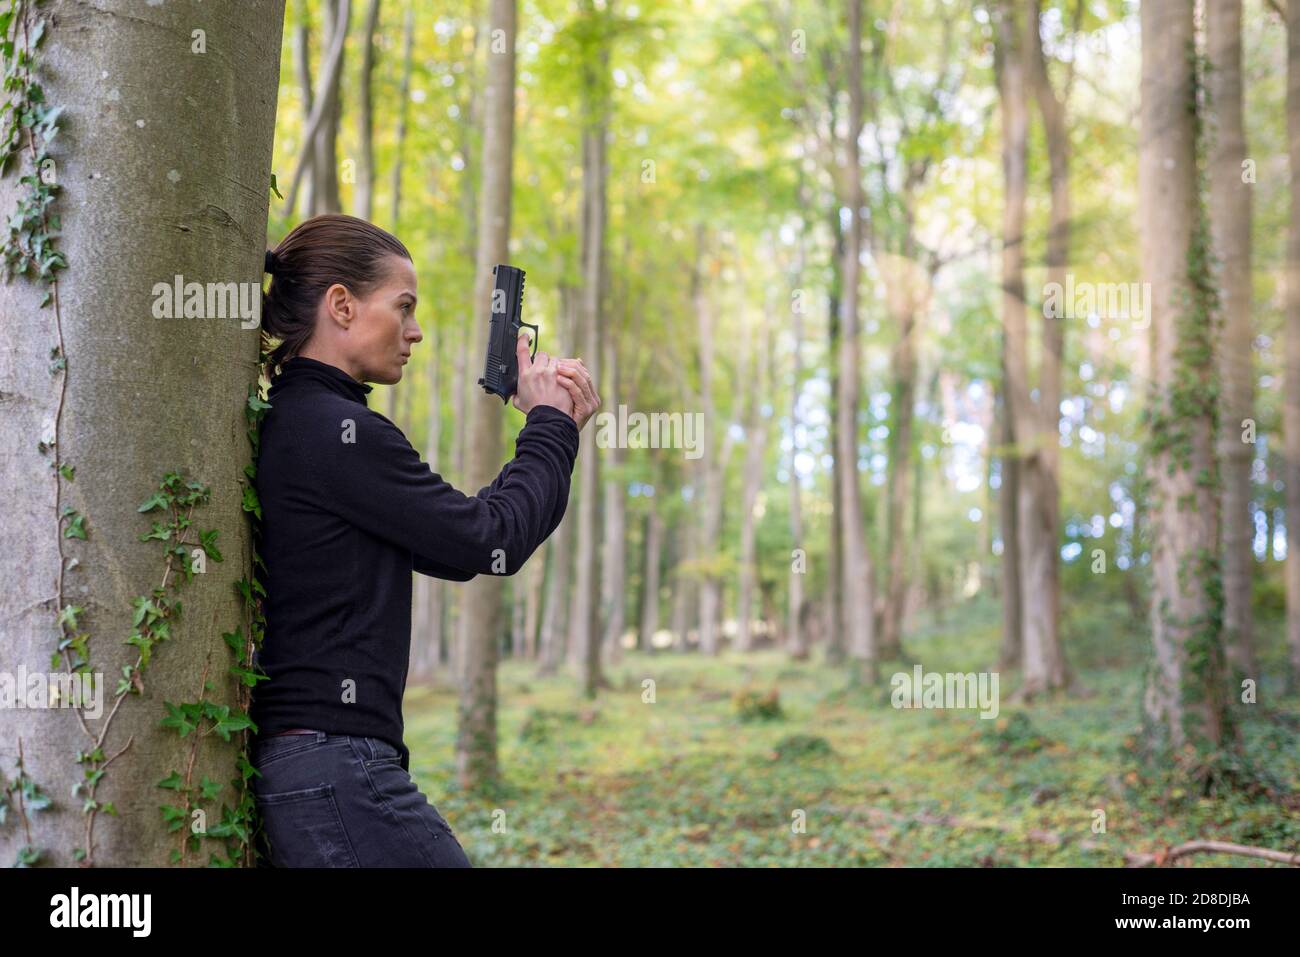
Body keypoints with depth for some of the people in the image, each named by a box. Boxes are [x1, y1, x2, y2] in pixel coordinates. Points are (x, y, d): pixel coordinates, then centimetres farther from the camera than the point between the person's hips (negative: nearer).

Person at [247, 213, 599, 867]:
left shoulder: (285, 425, 15)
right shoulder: (334, 429, -14)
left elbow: (455, 550, 16)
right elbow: (492, 542, -10)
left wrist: (548, 429, 11)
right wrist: (551, 425, 4)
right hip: (334, 770, -10)